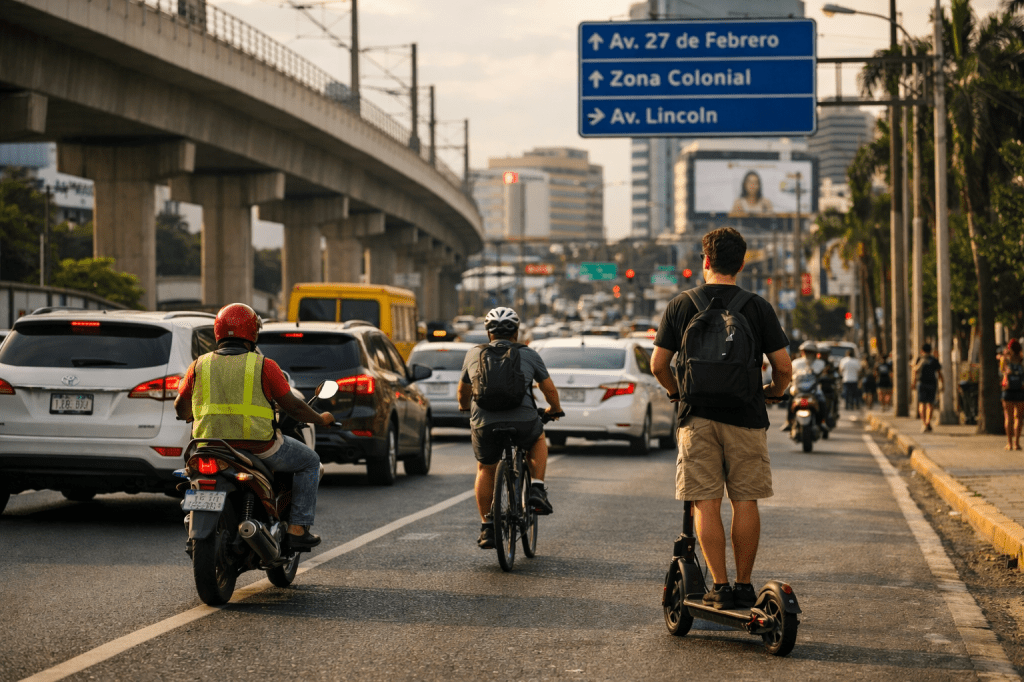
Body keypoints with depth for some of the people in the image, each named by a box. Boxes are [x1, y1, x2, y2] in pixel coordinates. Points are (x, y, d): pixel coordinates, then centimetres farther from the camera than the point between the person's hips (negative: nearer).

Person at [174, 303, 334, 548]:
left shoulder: (199, 365, 2)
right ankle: (297, 528, 11)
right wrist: (320, 419, 17)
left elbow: (180, 407, 14)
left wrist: (192, 417, 38)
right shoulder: (264, 366, -7)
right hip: (259, 448, -4)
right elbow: (293, 406, -2)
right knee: (309, 462, 20)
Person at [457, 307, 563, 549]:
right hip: (523, 422, -1)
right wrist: (554, 409, 43)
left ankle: (487, 527, 20)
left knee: (485, 469, 25)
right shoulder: (528, 354, 15)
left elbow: (463, 390, 34)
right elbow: (549, 389, 22)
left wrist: (465, 407, 55)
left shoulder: (473, 354, 19)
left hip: (484, 424, 1)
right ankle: (537, 489, 16)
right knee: (538, 440, 32)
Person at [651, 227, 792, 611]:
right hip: (746, 417, 0)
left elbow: (658, 366, 1)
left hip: (697, 416, 0)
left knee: (706, 504, 1)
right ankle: (744, 586, 10)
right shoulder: (757, 307, 0)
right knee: (745, 501, 7)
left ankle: (720, 587, -3)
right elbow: (784, 367, -2)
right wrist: (774, 391, 19)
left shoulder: (681, 305, 1)